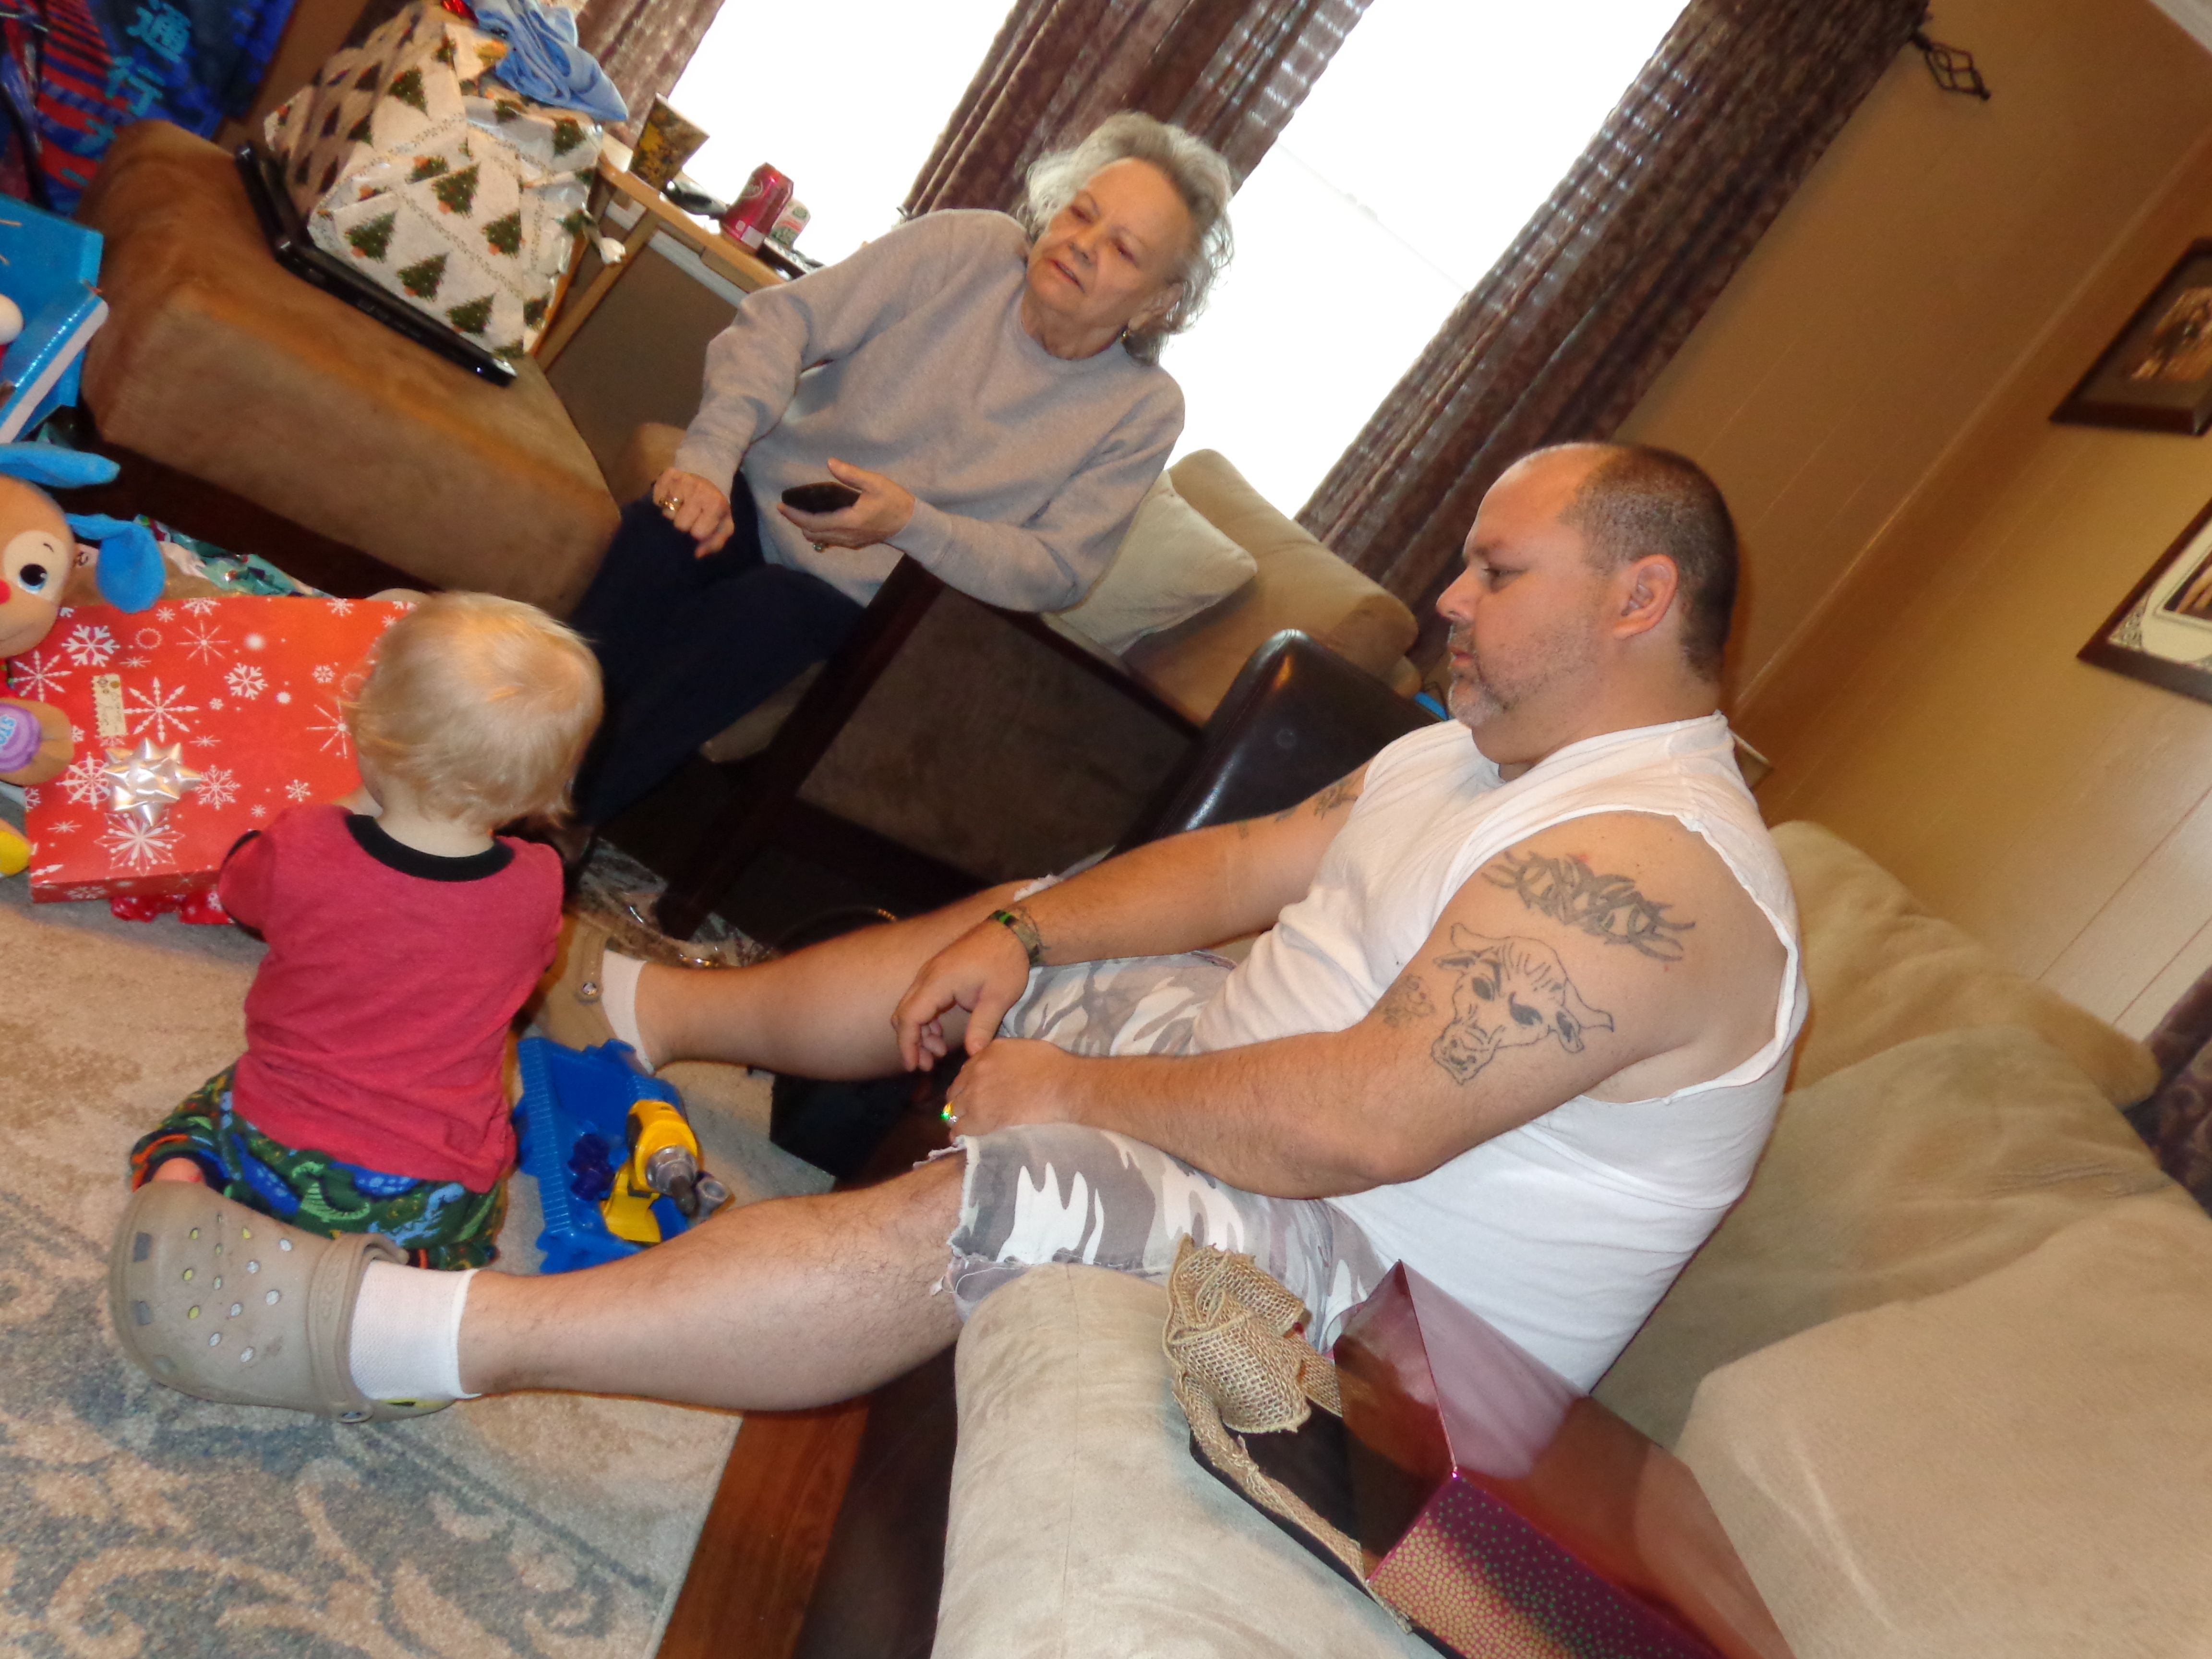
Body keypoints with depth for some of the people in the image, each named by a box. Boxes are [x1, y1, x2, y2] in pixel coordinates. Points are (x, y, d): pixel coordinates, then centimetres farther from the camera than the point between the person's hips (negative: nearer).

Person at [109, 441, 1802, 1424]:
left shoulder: (1648, 870, -24)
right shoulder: (1482, 755, 10)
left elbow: (1367, 1123, -32)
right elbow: (1245, 863, 9)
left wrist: (1080, 1089, -21)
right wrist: (1022, 935, -4)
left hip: (1390, 1298, -9)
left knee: (995, 1204, -32)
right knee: (989, 953, 11)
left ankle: (406, 1337, -29)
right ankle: (639, 1005, 29)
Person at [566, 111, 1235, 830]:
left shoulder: (1144, 411, -6)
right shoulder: (962, 248, -7)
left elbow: (1055, 571, -11)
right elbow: (781, 322, -10)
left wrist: (909, 522, -25)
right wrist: (710, 458, -26)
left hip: (855, 597, -1)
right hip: (757, 495, 2)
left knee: (765, 613, -32)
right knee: (666, 530, -31)